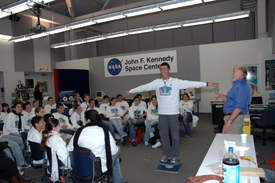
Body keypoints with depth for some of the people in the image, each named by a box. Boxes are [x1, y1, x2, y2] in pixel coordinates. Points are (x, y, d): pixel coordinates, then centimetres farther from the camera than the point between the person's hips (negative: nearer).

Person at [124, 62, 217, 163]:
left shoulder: (176, 82, -4)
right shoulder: (156, 82, 5)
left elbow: (191, 84, -9)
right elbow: (144, 87, 11)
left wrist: (206, 84, -16)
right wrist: (130, 91, 15)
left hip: (173, 113, -3)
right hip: (161, 113, 3)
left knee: (175, 135, 6)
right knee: (163, 135, 12)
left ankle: (175, 155, 23)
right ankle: (166, 154, 29)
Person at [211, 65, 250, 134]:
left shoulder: (242, 86, -17)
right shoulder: (237, 85, 17)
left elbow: (239, 107, -25)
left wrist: (228, 122, -27)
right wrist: (220, 95, 14)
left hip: (235, 118, -10)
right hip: (229, 117, 10)